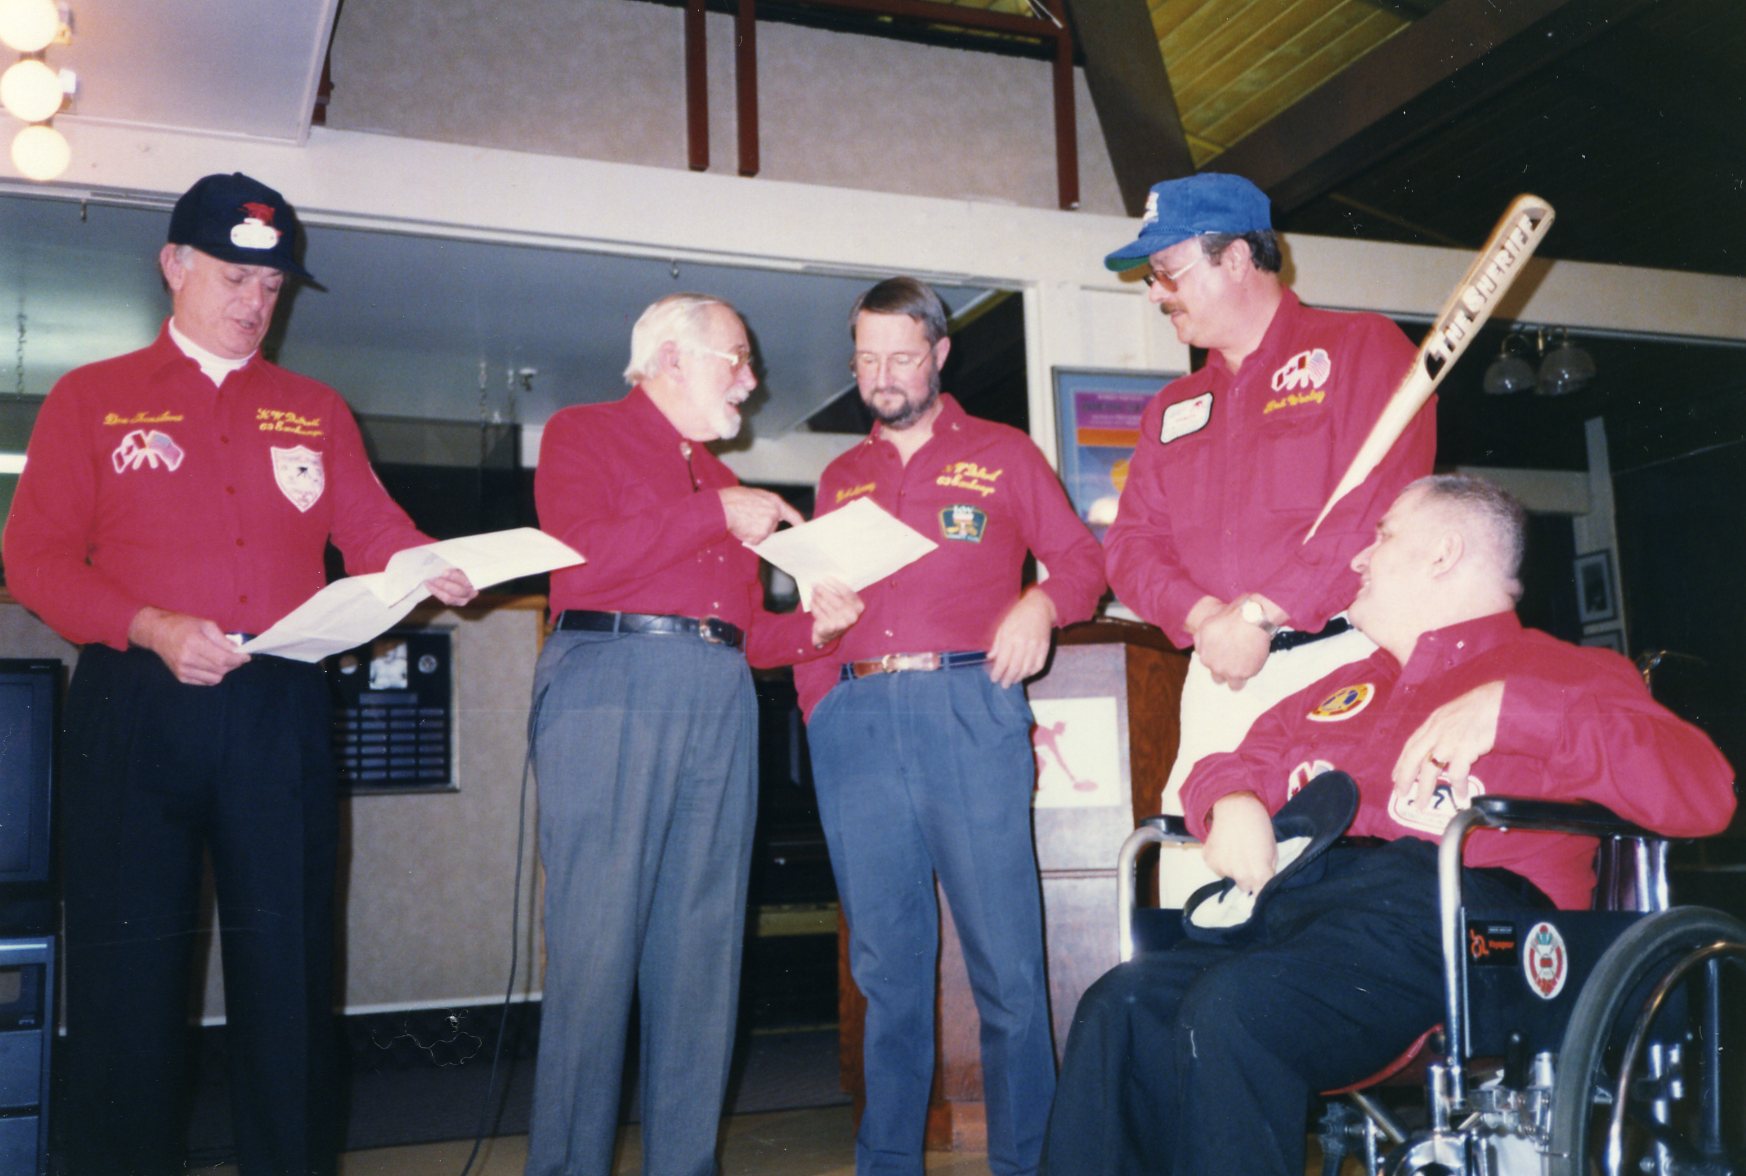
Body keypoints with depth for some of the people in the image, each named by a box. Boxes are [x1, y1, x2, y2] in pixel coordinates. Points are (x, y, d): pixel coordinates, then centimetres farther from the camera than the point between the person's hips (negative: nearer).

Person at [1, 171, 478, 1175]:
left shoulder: (317, 411, 16)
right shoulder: (92, 399, 10)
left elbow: (375, 534, 8)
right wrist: (152, 629, -14)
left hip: (282, 709, 2)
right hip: (137, 706, -1)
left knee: (290, 961, 4)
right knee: (129, 966, 3)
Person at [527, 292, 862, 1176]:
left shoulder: (722, 480, 27)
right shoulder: (584, 433, 10)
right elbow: (585, 555, -9)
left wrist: (812, 624, 5)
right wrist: (719, 515, -4)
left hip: (721, 701, 6)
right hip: (613, 679, -6)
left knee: (704, 945, 4)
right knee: (597, 941, -8)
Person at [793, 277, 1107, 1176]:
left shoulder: (1002, 454, 14)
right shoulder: (840, 479, 23)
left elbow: (1080, 559, 10)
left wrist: (1041, 603, -11)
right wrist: (819, 707, 6)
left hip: (970, 707, -3)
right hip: (859, 722, 3)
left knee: (1004, 950, -5)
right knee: (885, 959, 6)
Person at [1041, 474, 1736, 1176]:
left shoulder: (1559, 672, 14)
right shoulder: (1345, 688, 33)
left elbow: (1702, 789, -2)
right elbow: (1230, 766, 34)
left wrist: (1506, 707, -12)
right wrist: (1233, 802, 7)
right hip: (1296, 896, 6)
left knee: (1231, 1007, -35)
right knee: (1120, 1007, -24)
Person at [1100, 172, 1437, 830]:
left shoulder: (1359, 348, 4)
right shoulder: (1173, 409, 22)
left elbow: (1377, 513, -10)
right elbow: (1131, 543, 13)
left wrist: (1260, 614, -14)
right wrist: (1202, 616, -7)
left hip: (1342, 664, -5)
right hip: (1216, 680, 5)